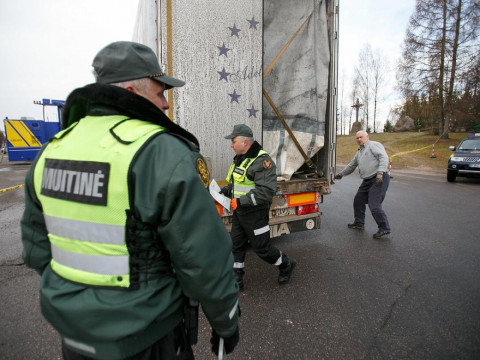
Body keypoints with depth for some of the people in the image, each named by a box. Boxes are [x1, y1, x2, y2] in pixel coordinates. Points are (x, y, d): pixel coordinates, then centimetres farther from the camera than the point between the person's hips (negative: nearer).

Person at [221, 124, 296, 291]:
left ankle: (286, 265, 33)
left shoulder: (262, 161, -20)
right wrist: (224, 191, 4)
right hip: (239, 212, 9)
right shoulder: (239, 158, 9)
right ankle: (236, 281, 28)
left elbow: (266, 191, -27)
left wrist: (240, 201, -27)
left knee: (262, 248, 6)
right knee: (236, 246, 13)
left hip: (255, 214, -8)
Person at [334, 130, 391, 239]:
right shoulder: (359, 152, 21)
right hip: (367, 181, 10)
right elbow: (352, 165, 31)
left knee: (374, 205, -13)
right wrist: (341, 174, 29)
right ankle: (359, 223, 30)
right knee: (358, 201, 15)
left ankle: (384, 229, -1)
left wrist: (380, 172, -29)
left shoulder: (373, 145, -6)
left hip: (379, 179, -10)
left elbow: (384, 157, -19)